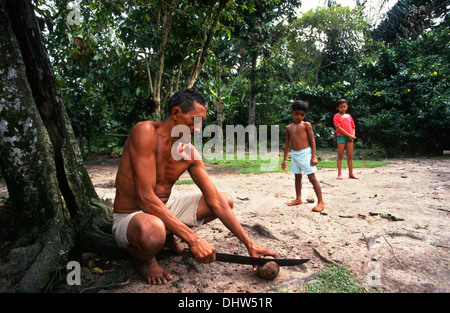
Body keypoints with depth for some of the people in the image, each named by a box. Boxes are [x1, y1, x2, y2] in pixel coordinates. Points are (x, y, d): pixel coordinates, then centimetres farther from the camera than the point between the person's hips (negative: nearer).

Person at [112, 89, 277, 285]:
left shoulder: (190, 153, -3)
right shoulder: (145, 132, -22)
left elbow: (216, 202, -4)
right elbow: (145, 197, -31)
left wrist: (250, 245, -7)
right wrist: (193, 239, -33)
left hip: (164, 211, 7)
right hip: (129, 216, -6)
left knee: (226, 200, 4)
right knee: (151, 232, -44)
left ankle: (169, 236, 12)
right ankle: (143, 257, -5)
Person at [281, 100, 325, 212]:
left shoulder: (306, 125, -2)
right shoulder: (289, 127, 12)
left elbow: (312, 141, -5)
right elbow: (287, 144, 15)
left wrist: (314, 156, -12)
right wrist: (284, 159, 13)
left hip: (305, 153, -5)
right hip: (294, 155, 5)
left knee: (312, 177, -5)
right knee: (297, 177, 15)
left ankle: (320, 202, -1)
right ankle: (298, 199, 29)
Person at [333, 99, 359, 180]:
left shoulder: (349, 116, 15)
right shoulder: (337, 116, -1)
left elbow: (353, 127, 14)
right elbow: (339, 128, -10)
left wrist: (352, 135, -5)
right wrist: (349, 135, -15)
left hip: (350, 137, 4)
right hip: (341, 137, -4)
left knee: (350, 156, 6)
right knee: (340, 156, -1)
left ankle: (351, 174, 12)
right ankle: (339, 174, 2)